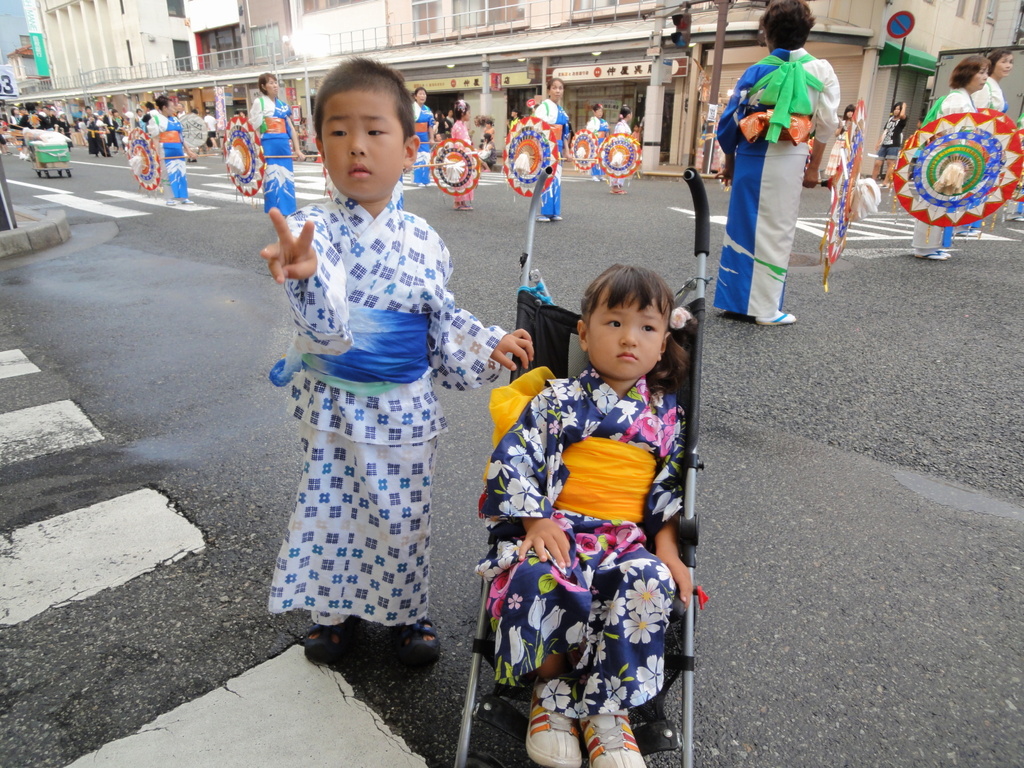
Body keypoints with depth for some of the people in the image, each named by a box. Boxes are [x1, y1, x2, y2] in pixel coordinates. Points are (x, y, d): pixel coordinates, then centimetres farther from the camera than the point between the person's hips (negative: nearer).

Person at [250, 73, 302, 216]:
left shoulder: (283, 105, 15)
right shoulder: (259, 102, 1)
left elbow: (291, 129, 15)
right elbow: (254, 127, -3)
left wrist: (297, 149, 10)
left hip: (284, 147, 5)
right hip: (269, 146, -5)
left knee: (287, 180, 6)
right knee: (272, 180, -4)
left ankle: (288, 213, 14)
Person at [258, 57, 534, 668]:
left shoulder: (423, 240, -5)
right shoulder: (312, 230, -15)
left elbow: (443, 318, 7)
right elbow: (328, 325, -32)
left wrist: (488, 346, -6)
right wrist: (307, 274, -52)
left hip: (405, 408, 1)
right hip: (333, 407, -1)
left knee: (404, 518, 15)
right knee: (331, 512, 16)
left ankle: (411, 612, 39)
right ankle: (338, 610, 41)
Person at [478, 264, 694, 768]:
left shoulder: (665, 414, 13)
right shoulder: (559, 400, 3)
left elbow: (670, 488, 15)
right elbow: (512, 460, -3)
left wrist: (667, 547, 0)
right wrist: (536, 522, -15)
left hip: (629, 541, 2)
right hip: (557, 530, -2)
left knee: (650, 582, -32)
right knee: (538, 578, -35)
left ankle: (606, 710, -11)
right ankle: (551, 691, -5)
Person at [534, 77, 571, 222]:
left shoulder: (562, 111, 15)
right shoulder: (543, 107, -5)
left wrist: (566, 150, 15)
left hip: (558, 147, 7)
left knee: (556, 179, 7)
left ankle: (554, 212, 12)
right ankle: (545, 212, -5)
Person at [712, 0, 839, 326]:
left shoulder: (756, 71, 5)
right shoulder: (821, 70, 3)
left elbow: (730, 122, 5)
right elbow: (826, 124, -1)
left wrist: (730, 163, 16)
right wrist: (813, 166, 4)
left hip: (751, 157, 2)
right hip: (787, 159, -1)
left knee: (742, 226, 10)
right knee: (776, 232, 3)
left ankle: (737, 299, 15)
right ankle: (765, 308, 6)